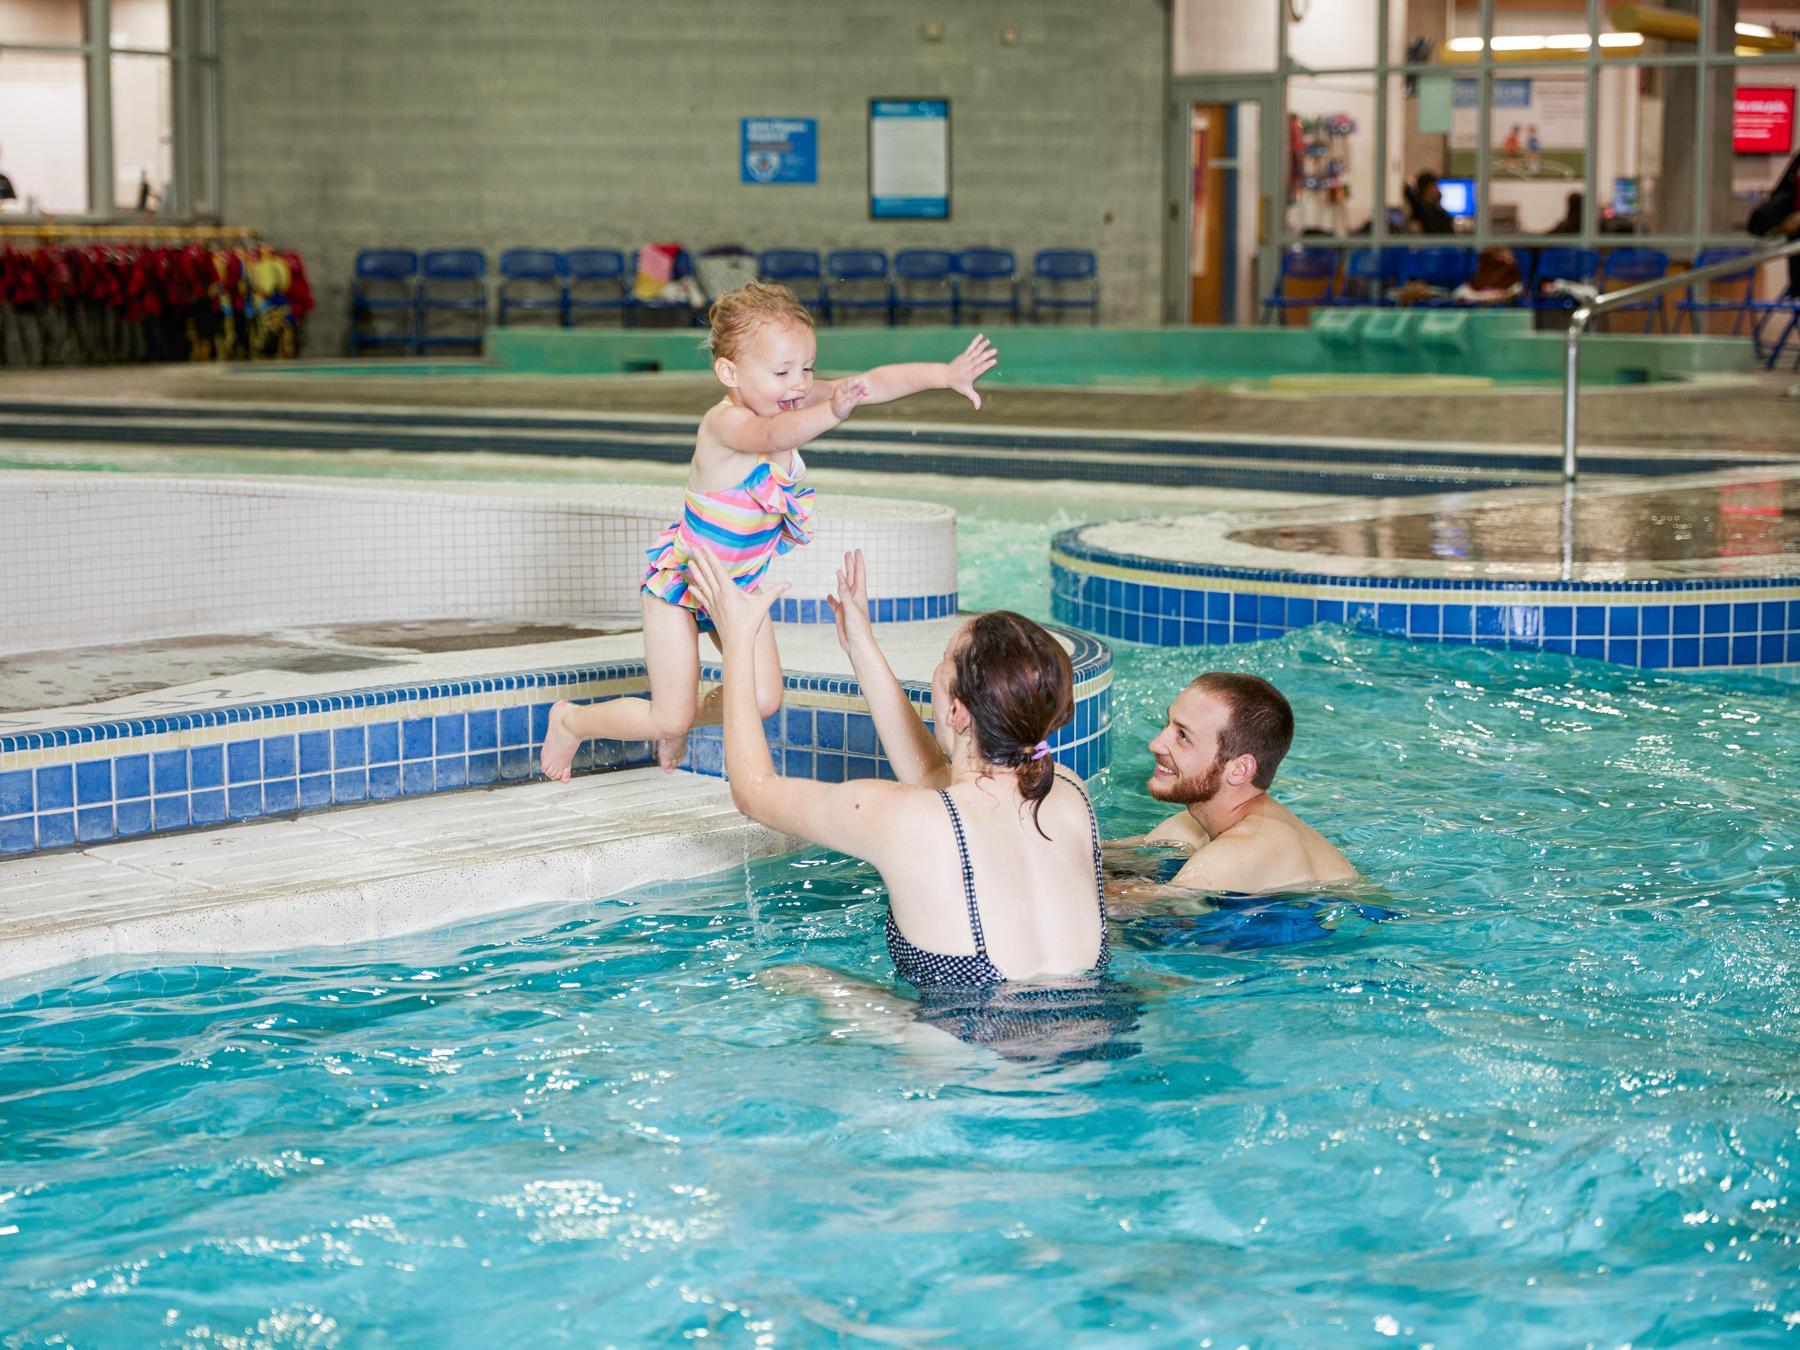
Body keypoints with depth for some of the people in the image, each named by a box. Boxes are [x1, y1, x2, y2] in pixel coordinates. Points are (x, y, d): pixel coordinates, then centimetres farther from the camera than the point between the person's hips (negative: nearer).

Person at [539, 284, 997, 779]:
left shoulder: (791, 401, -13)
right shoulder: (726, 422, -33)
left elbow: (874, 382, -20)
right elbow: (774, 434, -56)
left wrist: (947, 374, -33)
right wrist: (831, 413, -75)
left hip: (741, 583, 7)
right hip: (678, 578, -7)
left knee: (764, 700, 2)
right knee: (668, 719, -3)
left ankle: (688, 716, 33)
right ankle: (570, 720, 25)